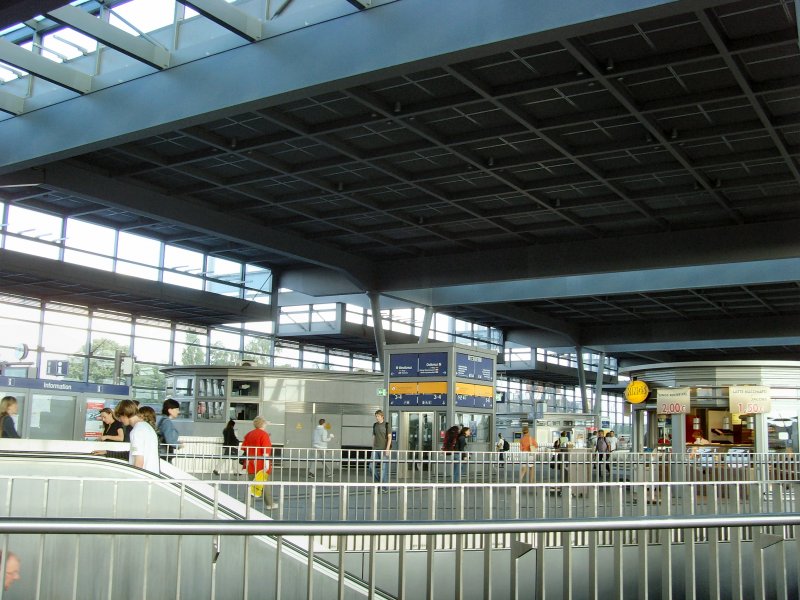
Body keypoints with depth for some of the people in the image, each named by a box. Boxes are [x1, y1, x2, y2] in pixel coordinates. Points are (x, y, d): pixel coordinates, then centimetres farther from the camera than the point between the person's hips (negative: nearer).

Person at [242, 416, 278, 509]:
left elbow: (244, 449, 11)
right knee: (265, 484, 8)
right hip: (261, 464, -5)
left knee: (250, 484, 7)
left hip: (250, 464, 5)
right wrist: (266, 462, -18)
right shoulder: (264, 434, -11)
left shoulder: (248, 434, 9)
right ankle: (269, 503, 19)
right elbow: (265, 451, -17)